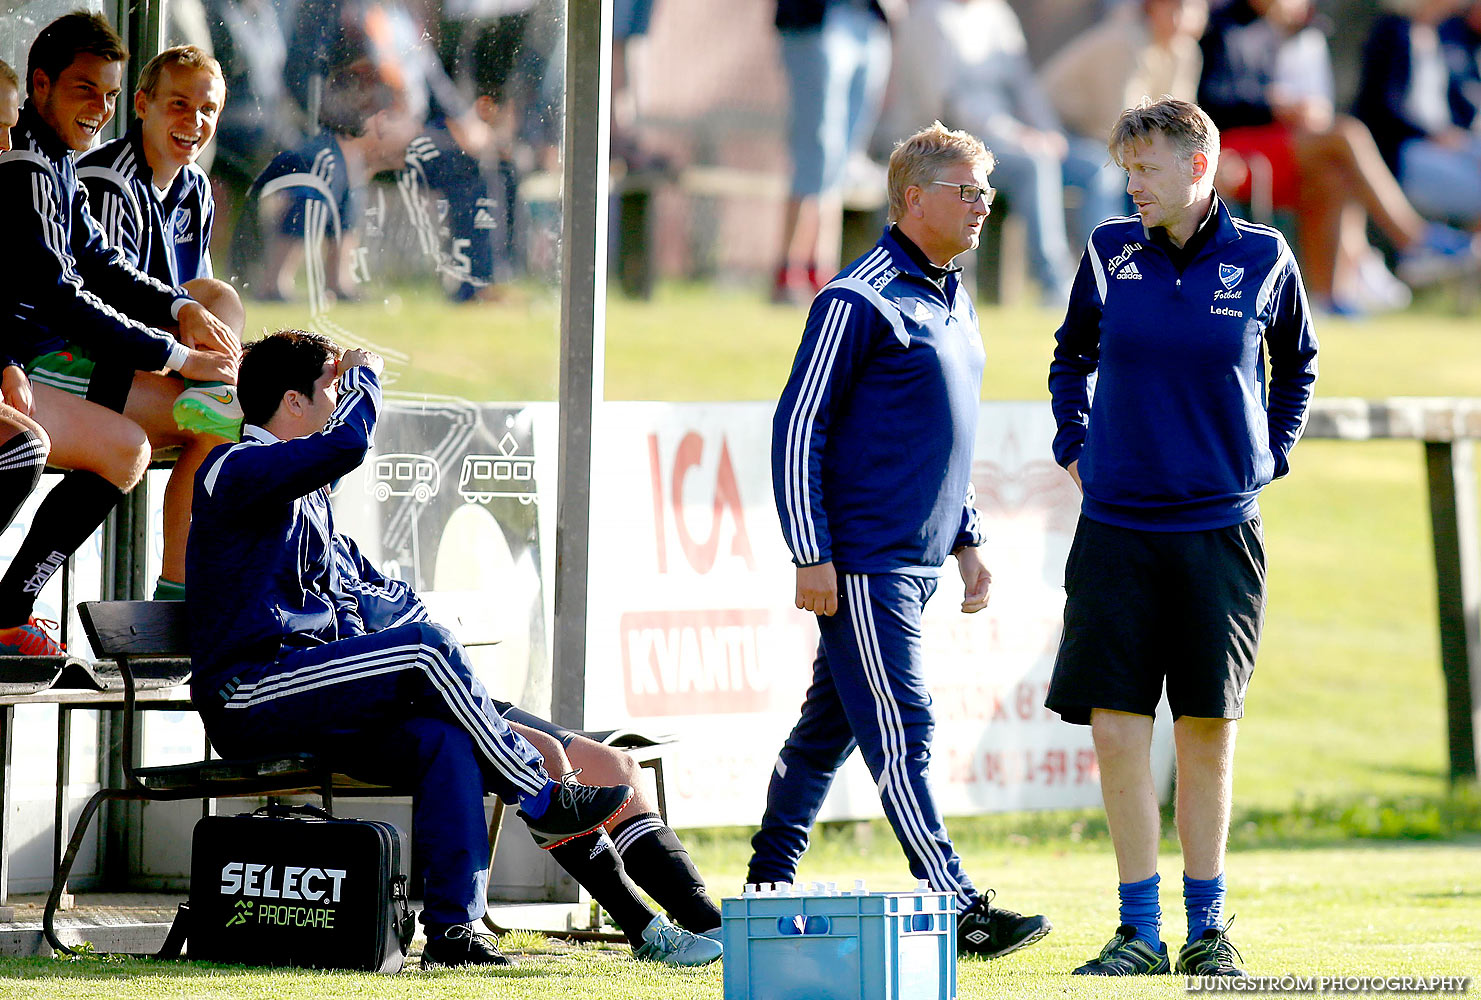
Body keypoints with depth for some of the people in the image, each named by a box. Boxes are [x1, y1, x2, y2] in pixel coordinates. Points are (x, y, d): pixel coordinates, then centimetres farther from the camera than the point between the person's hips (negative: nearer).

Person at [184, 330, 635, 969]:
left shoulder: (311, 495, 26)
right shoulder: (237, 469, -6)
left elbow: (333, 602, 30)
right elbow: (348, 444, -23)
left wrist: (369, 671, 11)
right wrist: (364, 376, -2)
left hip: (301, 703, 9)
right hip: (246, 695, -9)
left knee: (444, 741, -16)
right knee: (428, 648, -22)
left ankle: (453, 928, -21)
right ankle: (544, 802, -11)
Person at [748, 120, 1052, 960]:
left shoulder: (956, 305, 17)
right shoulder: (858, 302, -11)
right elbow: (798, 427, -11)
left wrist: (967, 541, 23)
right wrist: (812, 557, -15)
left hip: (919, 561, 9)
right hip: (861, 564, -9)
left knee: (831, 725, 14)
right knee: (900, 731, -10)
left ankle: (770, 885, 21)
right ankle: (957, 907, -15)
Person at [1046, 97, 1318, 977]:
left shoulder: (1264, 258, -1)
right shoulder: (1111, 252, 2)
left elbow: (1298, 361, 18)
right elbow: (1073, 356, 20)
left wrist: (1272, 454, 9)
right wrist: (1074, 448, 10)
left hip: (1220, 531, -1)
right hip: (1116, 530, 1)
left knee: (1208, 729, 4)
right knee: (1116, 727, -5)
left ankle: (1208, 924, 14)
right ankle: (1141, 929, 2)